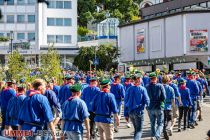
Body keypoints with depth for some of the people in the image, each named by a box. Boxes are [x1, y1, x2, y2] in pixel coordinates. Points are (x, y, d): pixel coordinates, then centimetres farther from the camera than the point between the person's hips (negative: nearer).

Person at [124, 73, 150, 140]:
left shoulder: (129, 89, 1)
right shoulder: (142, 89, -10)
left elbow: (126, 101, 4)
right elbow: (147, 101, -9)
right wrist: (147, 104, 15)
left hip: (130, 112, 5)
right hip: (139, 112, -4)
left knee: (136, 129, 22)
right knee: (139, 130, 0)